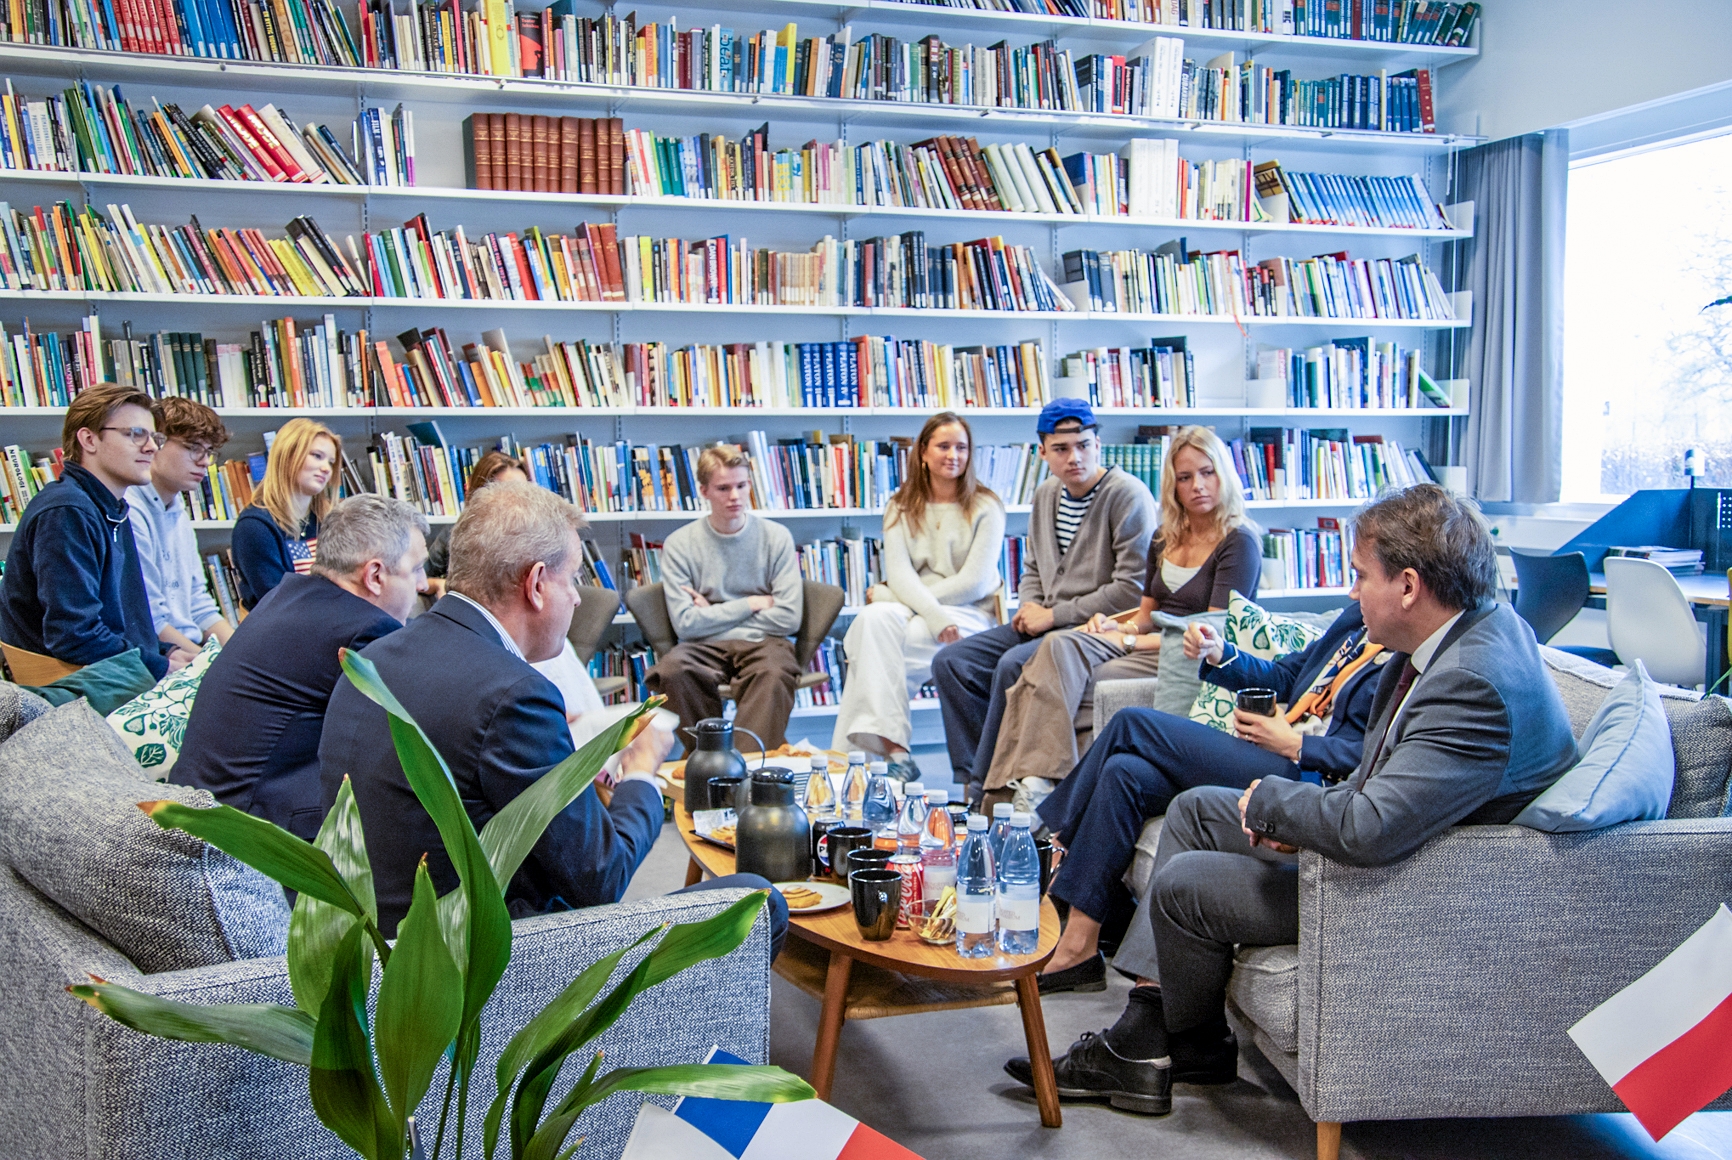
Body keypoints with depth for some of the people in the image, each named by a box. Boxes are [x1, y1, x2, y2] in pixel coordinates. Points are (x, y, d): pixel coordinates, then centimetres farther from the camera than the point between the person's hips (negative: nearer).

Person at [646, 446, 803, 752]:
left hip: (762, 642, 0)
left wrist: (715, 615, -1)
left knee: (774, 673, -35)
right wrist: (752, 604, -3)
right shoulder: (679, 544, 2)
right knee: (671, 670, -32)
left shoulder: (776, 537, 3)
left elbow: (788, 618, -4)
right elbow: (685, 623, -7)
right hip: (705, 647, 1)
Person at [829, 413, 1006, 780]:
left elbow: (973, 583, -9)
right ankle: (894, 750, -36)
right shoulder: (902, 506, 12)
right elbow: (899, 572, -3)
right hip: (909, 608, 3)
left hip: (970, 615, -3)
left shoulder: (986, 507, 1)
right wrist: (933, 616, -24)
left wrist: (888, 597, -11)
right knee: (875, 618, -32)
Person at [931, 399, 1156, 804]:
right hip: (1046, 625, 8)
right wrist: (1029, 608, 3)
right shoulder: (1046, 495, 13)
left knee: (1013, 665, -31)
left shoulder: (1127, 494, -12)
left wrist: (1054, 615, -14)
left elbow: (1133, 588, -19)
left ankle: (987, 792, -19)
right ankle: (970, 780, -7)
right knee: (951, 661, -5)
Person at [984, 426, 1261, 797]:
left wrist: (1131, 640, -12)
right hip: (1150, 647, 6)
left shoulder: (1239, 541, -5)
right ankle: (1032, 781, -36)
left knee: (1060, 685, -26)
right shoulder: (1165, 537, 16)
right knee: (1059, 645, -27)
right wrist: (1120, 626, -3)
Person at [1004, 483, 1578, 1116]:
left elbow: (1373, 830, -37)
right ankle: (1145, 1035, 13)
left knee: (1182, 885, -10)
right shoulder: (1468, 630, -1)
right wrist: (1303, 812, -4)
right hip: (1382, 828, 11)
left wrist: (1269, 801, -18)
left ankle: (1196, 1048, 20)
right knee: (1196, 808, 11)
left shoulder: (1478, 684, -33)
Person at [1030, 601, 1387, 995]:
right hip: (1268, 756, 9)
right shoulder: (1356, 617, 18)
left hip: (1307, 776, -9)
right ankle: (1078, 948, -8)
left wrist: (1294, 744, -17)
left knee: (1132, 725, -15)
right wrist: (1218, 654, 5)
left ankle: (1061, 843, 2)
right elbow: (1284, 677, 22)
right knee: (1124, 772, -11)